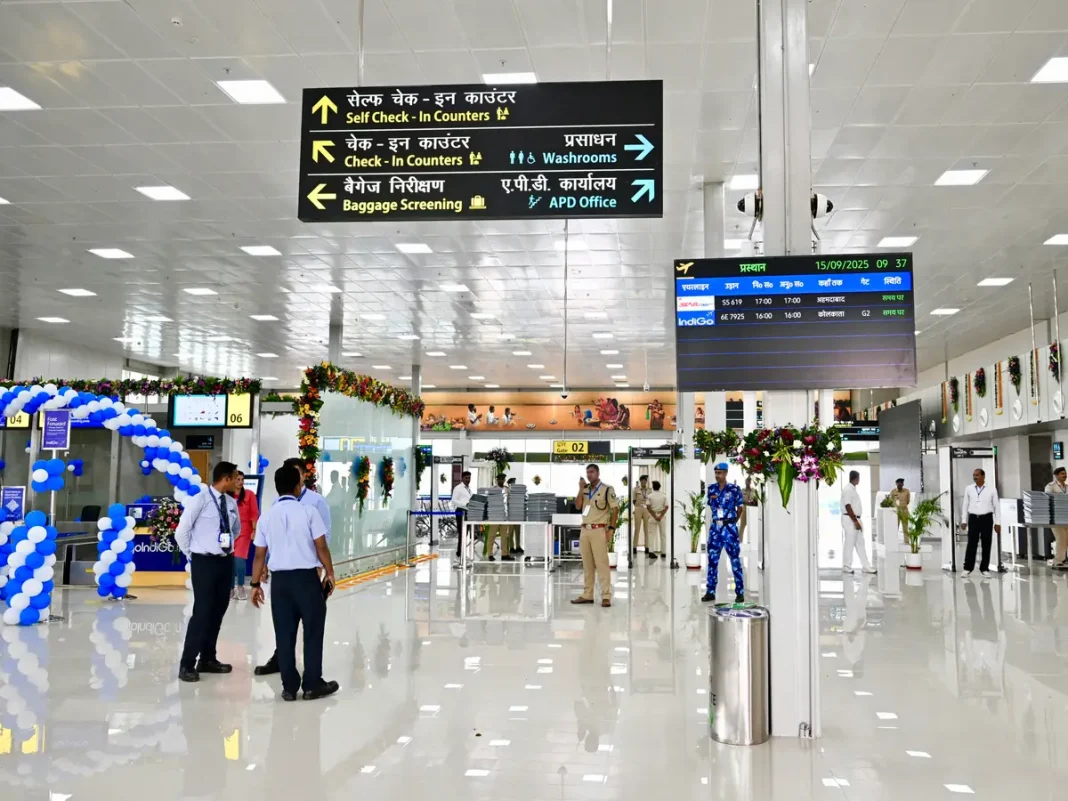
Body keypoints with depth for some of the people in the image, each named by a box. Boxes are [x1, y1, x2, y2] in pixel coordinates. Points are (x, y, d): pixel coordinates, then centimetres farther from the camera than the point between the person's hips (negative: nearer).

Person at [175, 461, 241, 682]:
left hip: (226, 562, 7)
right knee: (202, 612, -8)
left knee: (218, 612, 12)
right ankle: (187, 664, 2)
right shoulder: (199, 499, -12)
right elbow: (181, 532, -8)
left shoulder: (231, 503, 6)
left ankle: (207, 659, 25)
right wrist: (191, 555, 1)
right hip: (205, 562, -6)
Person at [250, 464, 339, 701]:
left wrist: (256, 584, 15)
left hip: (280, 579, 3)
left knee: (284, 634, 9)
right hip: (307, 577, -3)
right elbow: (321, 547, -7)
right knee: (313, 631, 8)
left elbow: (260, 555, 6)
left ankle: (289, 687, 14)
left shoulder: (267, 516, 4)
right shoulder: (308, 511, -6)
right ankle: (312, 685, 13)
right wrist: (329, 573, 5)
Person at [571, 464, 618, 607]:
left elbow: (615, 509, -5)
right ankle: (587, 595, 15)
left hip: (599, 530, -6)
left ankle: (606, 596, -5)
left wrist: (611, 528, -12)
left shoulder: (607, 489, -3)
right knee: (587, 564, 9)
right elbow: (578, 506, 5)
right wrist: (581, 489, -4)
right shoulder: (585, 490, 14)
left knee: (602, 563, -7)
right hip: (585, 530, 6)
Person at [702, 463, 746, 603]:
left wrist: (732, 521, 7)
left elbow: (740, 507, 3)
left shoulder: (734, 489, -5)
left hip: (729, 528, -4)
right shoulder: (712, 489, 7)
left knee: (735, 560, -1)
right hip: (715, 527, 4)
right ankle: (710, 591, 12)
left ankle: (740, 592, 5)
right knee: (712, 559, 6)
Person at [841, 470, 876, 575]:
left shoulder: (853, 489, 14)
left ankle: (866, 566, 12)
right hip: (850, 520, -10)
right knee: (849, 543, -3)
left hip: (856, 519, 10)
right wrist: (855, 522, -20)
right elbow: (848, 507, -20)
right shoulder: (847, 489, -16)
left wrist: (857, 521, 15)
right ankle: (847, 567, 5)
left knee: (860, 543, 10)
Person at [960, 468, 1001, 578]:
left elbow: (996, 506, 2)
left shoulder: (991, 489, 1)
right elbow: (965, 505, 8)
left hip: (986, 519, 0)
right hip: (973, 518, 1)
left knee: (986, 545, 5)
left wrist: (998, 522, -1)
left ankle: (985, 569, 14)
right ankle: (968, 568, 3)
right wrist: (963, 520, 3)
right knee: (971, 544, -1)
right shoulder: (969, 489, 5)